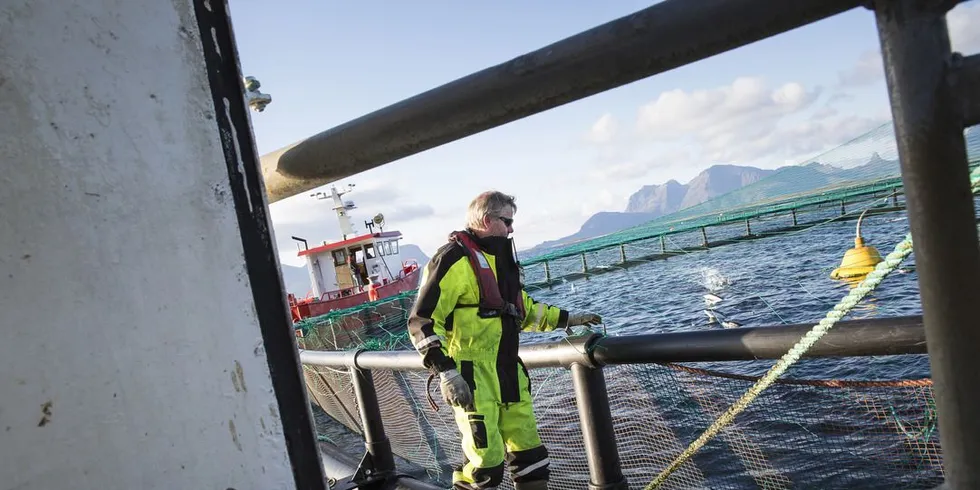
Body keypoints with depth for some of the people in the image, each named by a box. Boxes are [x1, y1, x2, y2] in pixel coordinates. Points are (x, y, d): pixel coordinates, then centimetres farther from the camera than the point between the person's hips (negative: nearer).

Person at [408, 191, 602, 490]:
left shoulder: (500, 258, 16)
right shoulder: (454, 259, -12)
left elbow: (523, 309, 27)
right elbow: (423, 322, -17)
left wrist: (566, 318, 21)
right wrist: (445, 371, -23)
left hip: (508, 374, 8)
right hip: (471, 377, -8)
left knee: (529, 455, 11)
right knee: (487, 464, -6)